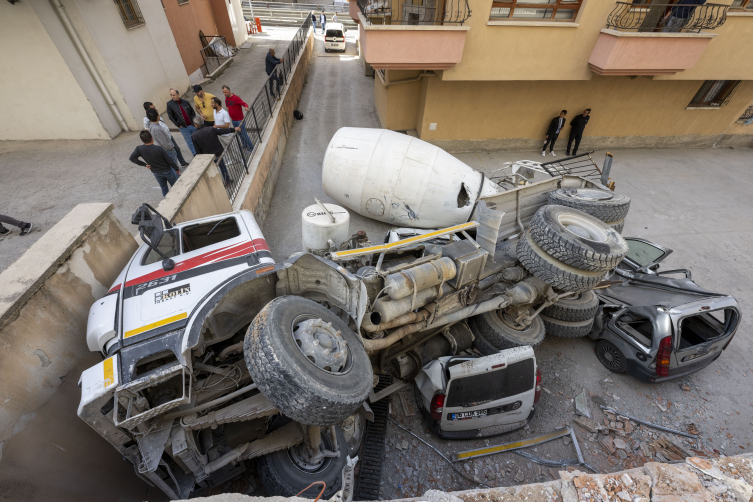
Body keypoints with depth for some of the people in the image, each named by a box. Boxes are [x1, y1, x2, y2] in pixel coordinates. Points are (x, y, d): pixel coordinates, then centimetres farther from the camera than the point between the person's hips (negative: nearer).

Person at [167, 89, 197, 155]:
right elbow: (170, 116, -3)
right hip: (183, 127, -2)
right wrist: (178, 125, -6)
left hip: (192, 125, 2)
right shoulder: (170, 104, -7)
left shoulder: (185, 102, -3)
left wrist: (194, 121, 3)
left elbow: (192, 112, 9)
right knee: (189, 142, 8)